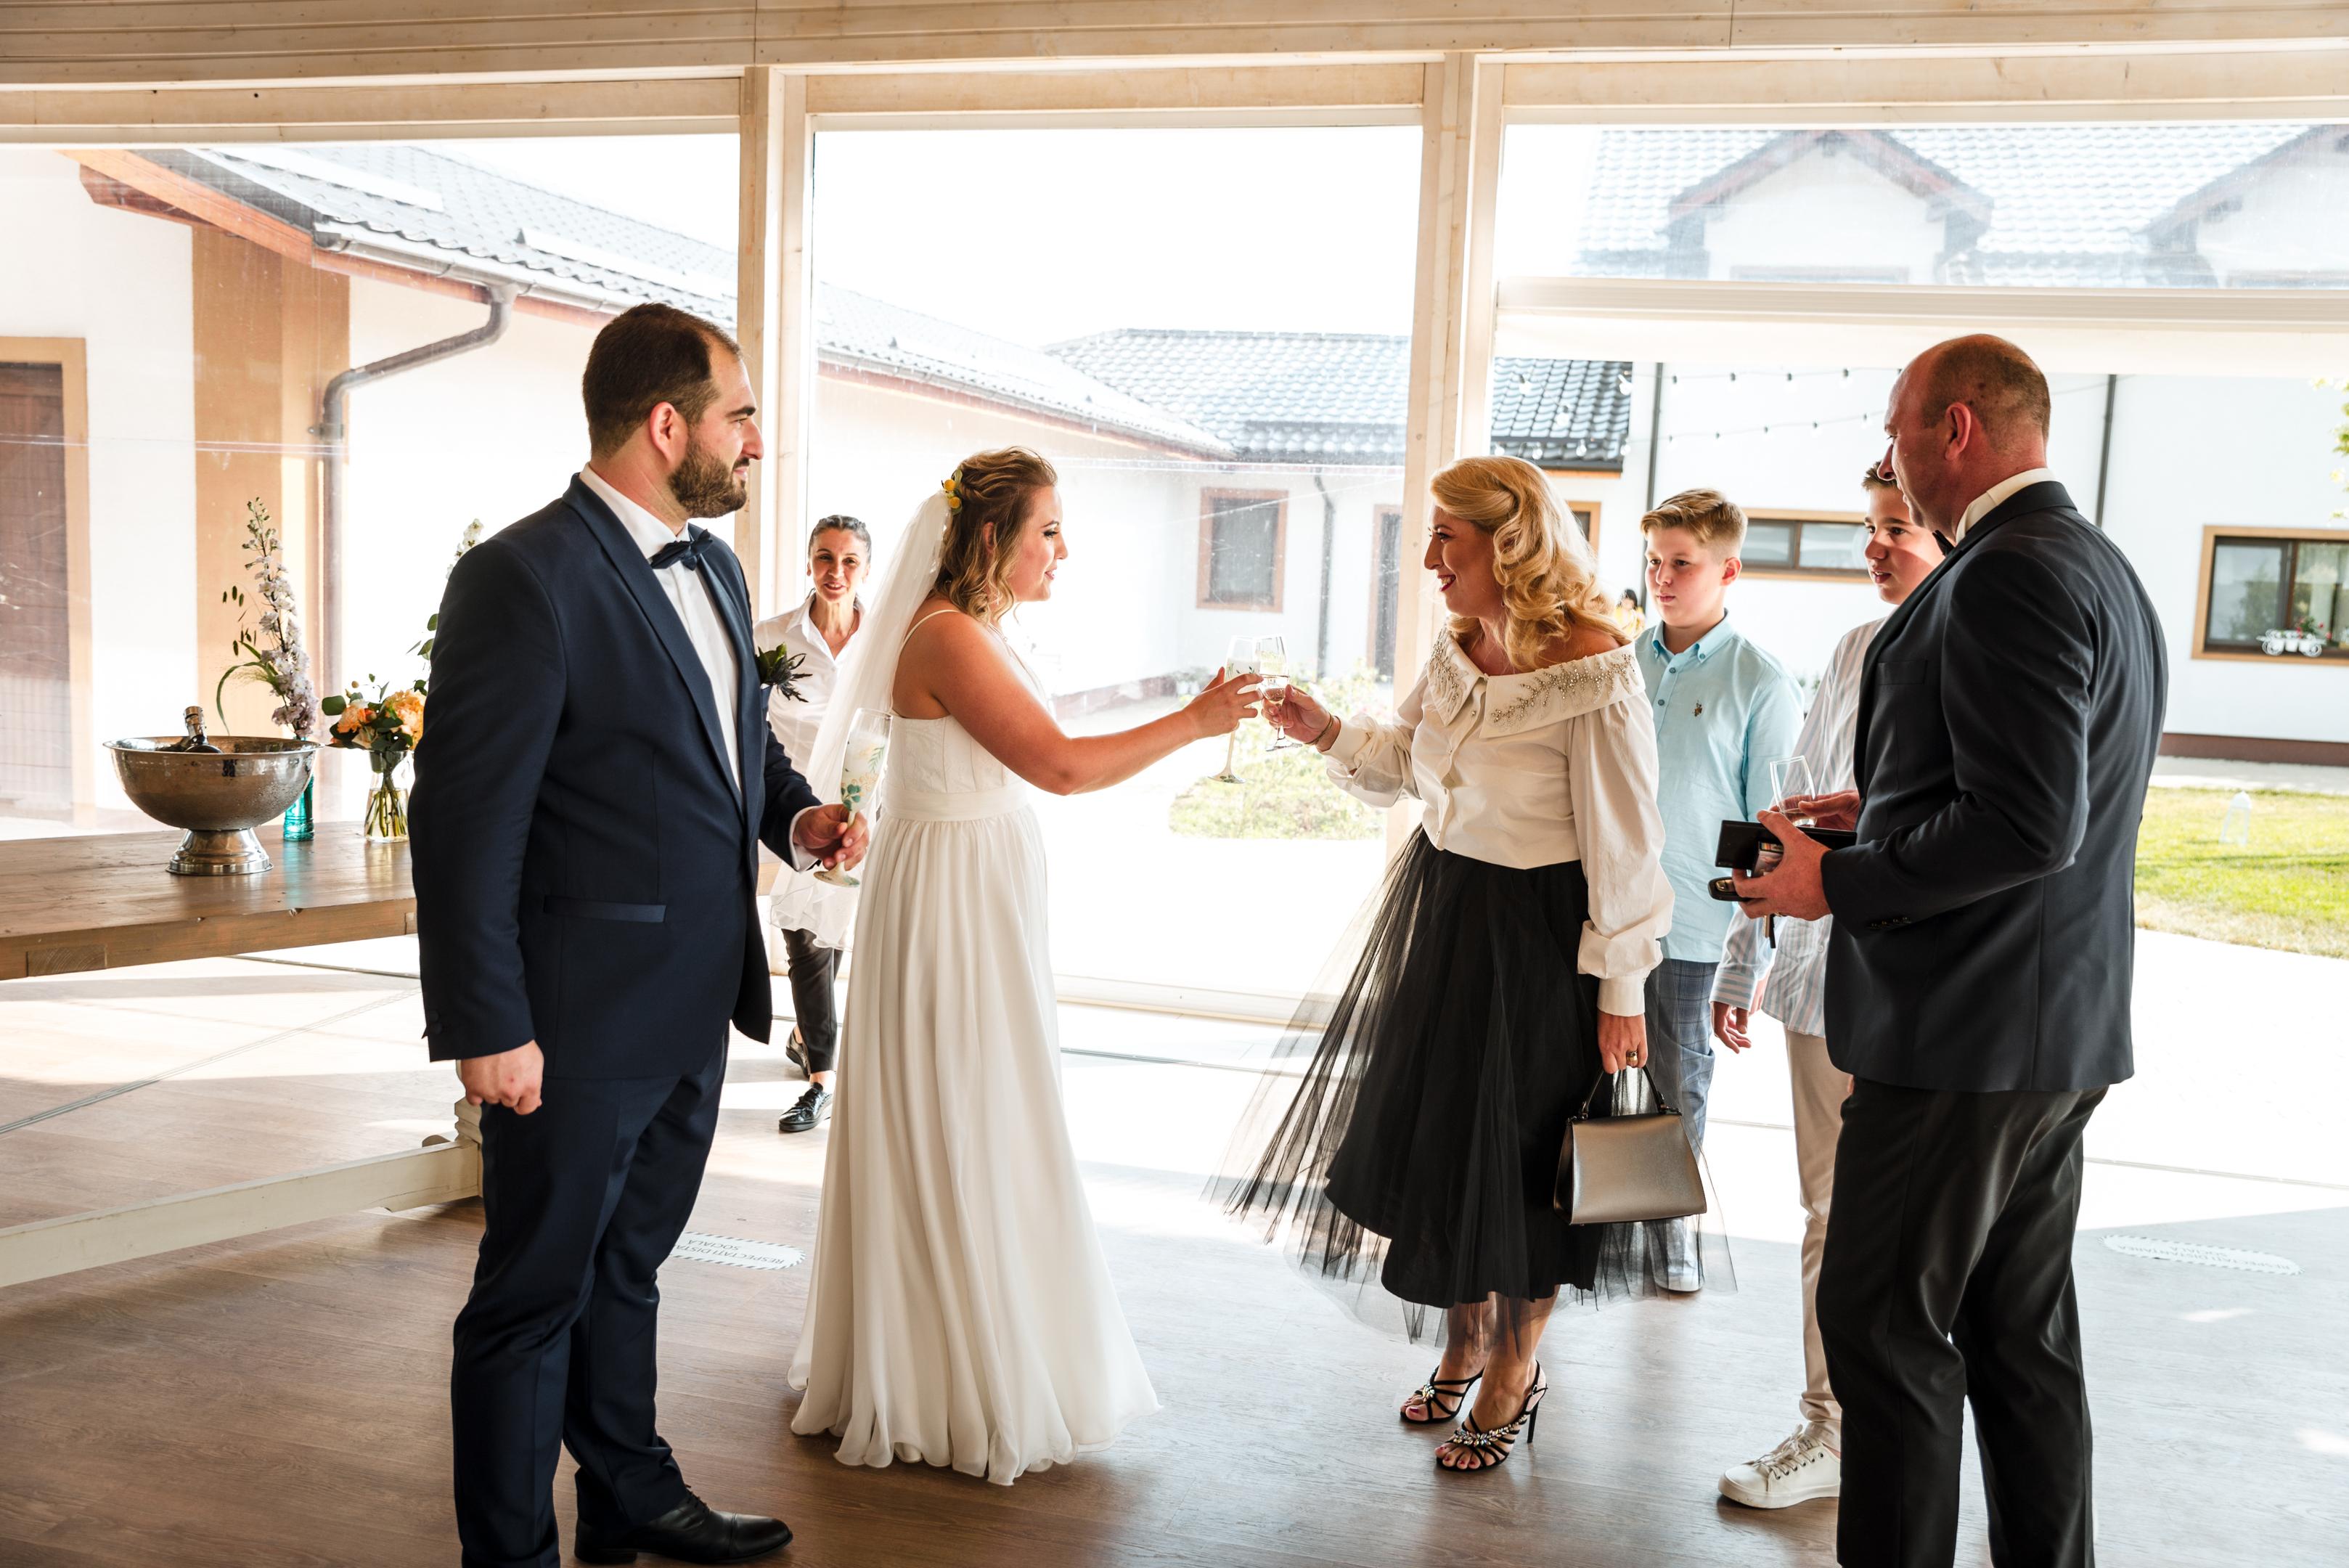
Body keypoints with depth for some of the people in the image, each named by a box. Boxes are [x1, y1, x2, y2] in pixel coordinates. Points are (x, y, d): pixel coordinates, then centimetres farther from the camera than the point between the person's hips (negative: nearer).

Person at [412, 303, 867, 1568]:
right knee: (534, 1299, 8)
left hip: (693, 1003, 9)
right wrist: (485, 1028, -20)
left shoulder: (714, 566, 9)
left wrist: (795, 814, 2)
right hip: (579, 1023, -8)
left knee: (627, 1270, 24)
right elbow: (463, 821, -19)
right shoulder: (524, 577, -18)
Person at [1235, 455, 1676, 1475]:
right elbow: (1400, 762, 13)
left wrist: (1620, 990, -16)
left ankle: (1515, 1373, 32)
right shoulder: (1458, 648, 0)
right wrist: (1325, 731, -5)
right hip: (1442, 910, 7)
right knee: (1437, 1134, 17)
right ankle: (1464, 1343, 40)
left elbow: (1623, 846, -18)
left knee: (1518, 1157, 7)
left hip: (1537, 935, -7)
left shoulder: (1593, 673, -21)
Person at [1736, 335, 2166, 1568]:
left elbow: (2028, 824, -26)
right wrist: (1883, 810, 14)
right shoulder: (2098, 566, 15)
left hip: (1967, 1036, -10)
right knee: (2021, 1334, 18)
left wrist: (1837, 883, -16)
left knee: (1882, 1324, 0)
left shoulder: (2004, 578, -18)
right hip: (2059, 1026, 10)